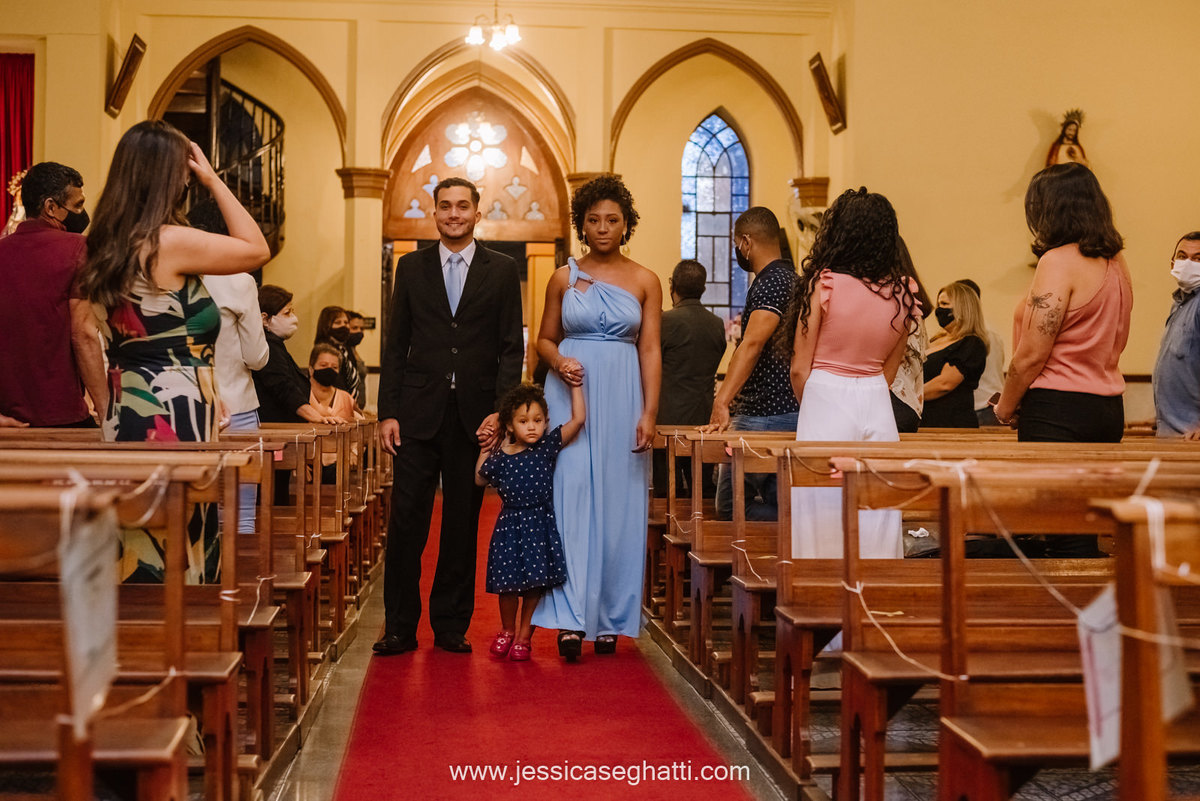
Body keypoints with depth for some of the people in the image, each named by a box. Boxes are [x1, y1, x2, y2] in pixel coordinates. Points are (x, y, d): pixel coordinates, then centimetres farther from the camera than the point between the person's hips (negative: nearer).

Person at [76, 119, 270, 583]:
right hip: (175, 413, -9)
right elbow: (258, 249, -3)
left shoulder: (109, 244, 9)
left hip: (127, 409, 9)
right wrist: (213, 181, 2)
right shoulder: (171, 243, -15)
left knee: (141, 542, 14)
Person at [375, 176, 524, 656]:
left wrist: (500, 411, -7)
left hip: (475, 417, 0)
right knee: (406, 523, -2)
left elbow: (512, 348, 3)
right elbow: (395, 345, 8)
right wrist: (388, 412, 0)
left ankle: (451, 625, 16)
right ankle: (400, 626, 8)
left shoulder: (502, 271, 6)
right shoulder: (411, 267, 9)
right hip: (419, 414, 0)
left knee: (462, 526, 6)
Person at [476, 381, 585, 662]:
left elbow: (578, 420, -7)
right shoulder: (499, 458, -1)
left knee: (535, 585, 3)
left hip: (540, 525, 0)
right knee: (508, 584, 5)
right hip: (510, 526, 0)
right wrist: (484, 449, 11)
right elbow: (479, 479, 18)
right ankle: (507, 631, 30)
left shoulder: (548, 446, -3)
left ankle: (523, 637, 19)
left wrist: (575, 385, -4)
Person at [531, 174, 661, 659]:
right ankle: (572, 618, -10)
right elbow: (545, 338, 12)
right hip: (572, 396, 0)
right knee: (570, 500, -8)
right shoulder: (564, 278, 7)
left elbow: (651, 351, 2)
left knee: (618, 505, 3)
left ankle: (611, 618, 13)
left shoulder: (645, 282, 6)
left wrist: (649, 413, -6)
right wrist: (558, 362, -10)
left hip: (622, 402, 1)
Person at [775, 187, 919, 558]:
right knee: (875, 520, 9)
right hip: (877, 408, 4)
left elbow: (800, 369, -6)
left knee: (824, 516, 2)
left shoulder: (823, 284, -11)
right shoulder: (903, 292, 3)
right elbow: (889, 370, 12)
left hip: (826, 402, -4)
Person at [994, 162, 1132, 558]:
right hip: (1108, 408, 8)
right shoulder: (1116, 262, 11)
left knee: (1065, 534, -5)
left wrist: (1005, 406, -1)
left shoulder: (1059, 261, -14)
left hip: (1059, 410, -8)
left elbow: (1032, 355, -15)